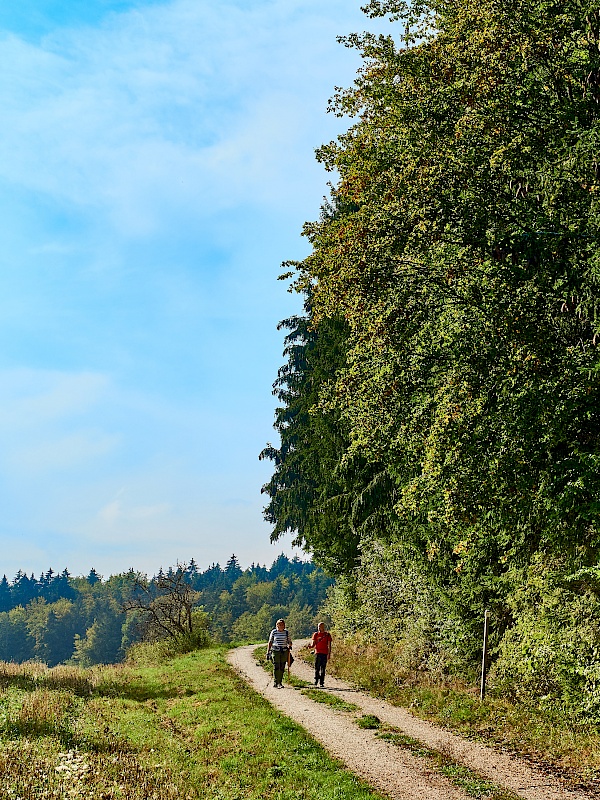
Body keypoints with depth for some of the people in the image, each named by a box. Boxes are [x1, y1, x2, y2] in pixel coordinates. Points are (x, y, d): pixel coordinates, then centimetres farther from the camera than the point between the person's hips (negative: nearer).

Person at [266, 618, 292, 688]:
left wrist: (290, 646, -7)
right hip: (275, 651, -2)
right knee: (276, 667, -10)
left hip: (284, 652, 2)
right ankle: (276, 683, -8)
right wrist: (268, 652, 2)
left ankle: (280, 682, 12)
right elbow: (270, 642, 6)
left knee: (282, 668, 4)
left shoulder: (286, 632, 7)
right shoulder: (274, 632, 2)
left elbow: (289, 642, 15)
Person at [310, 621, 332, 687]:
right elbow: (313, 644, 7)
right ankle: (316, 681, 1)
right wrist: (311, 646, -16)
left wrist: (329, 654, 0)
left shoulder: (327, 634, 6)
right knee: (317, 668, -6)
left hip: (324, 653, 0)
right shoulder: (315, 634, 9)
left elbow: (329, 645, 6)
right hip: (317, 653, 0)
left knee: (323, 668, 1)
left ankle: (321, 682, 5)